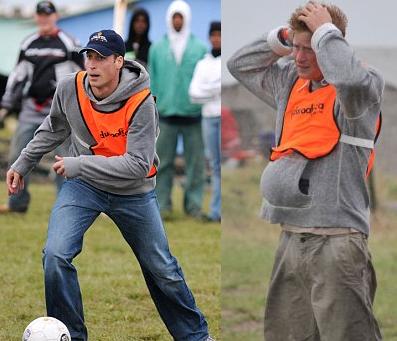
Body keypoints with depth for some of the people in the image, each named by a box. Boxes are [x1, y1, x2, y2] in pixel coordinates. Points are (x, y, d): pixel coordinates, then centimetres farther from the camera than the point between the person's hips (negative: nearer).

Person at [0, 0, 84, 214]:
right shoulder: (28, 44, 12)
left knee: (65, 159, -4)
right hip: (31, 108, 4)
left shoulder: (68, 44, 0)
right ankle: (17, 203, 12)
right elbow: (17, 76, 16)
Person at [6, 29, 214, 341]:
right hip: (83, 185, 2)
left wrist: (79, 164, -36)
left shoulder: (141, 102, -26)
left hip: (133, 193, -2)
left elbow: (138, 164, -31)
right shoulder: (70, 88, -14)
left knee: (163, 271, 8)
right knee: (55, 256, -19)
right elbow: (54, 129, 9)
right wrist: (22, 165, 13)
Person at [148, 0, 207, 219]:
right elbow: (152, 80, 8)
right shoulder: (157, 49, 8)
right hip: (165, 115, 1)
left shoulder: (201, 48, 5)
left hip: (194, 114, -1)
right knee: (163, 162, 1)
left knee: (195, 163, 1)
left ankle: (194, 204, 6)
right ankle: (163, 204, 5)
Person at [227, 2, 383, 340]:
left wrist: (325, 31, -16)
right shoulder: (291, 83, 15)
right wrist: (283, 38, 13)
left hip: (336, 243, -8)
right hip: (291, 239, 8)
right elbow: (240, 65, 28)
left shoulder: (365, 83, -7)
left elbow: (350, 78, -31)